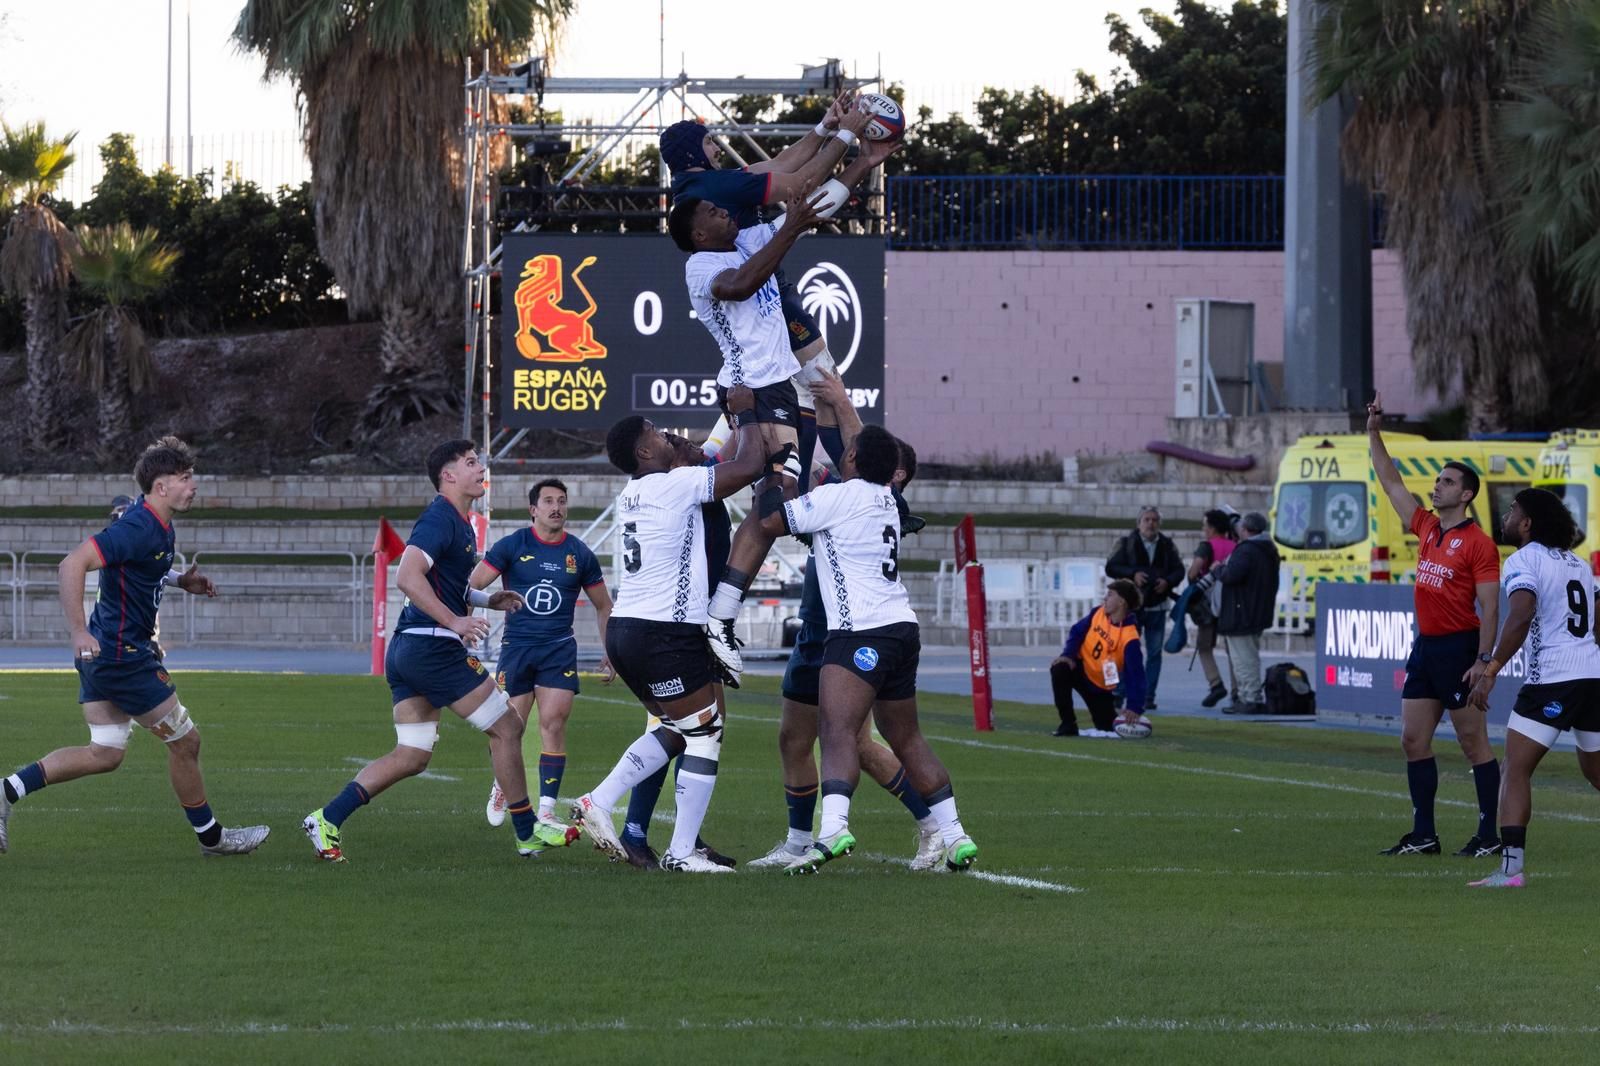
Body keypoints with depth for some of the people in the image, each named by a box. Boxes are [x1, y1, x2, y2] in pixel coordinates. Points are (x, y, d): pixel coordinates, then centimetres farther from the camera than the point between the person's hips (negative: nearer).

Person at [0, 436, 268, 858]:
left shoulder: (161, 529, 9)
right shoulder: (137, 529, -22)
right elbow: (71, 566, -28)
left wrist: (181, 581, 13)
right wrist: (78, 633, -32)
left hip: (105, 654, 10)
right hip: (121, 655, -10)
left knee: (105, 753, 11)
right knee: (184, 740, 2)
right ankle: (210, 836, 17)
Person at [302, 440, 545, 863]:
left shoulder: (459, 524, 19)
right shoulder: (440, 519, -12)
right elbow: (408, 577, -25)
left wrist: (486, 600, 17)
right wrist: (456, 621, -30)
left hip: (407, 649, 10)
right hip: (434, 647, -10)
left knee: (411, 756, 7)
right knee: (506, 728, 0)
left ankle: (327, 819, -1)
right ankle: (528, 834, 8)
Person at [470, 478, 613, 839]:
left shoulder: (579, 554, 5)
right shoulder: (512, 546, -2)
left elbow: (604, 607, 16)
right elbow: (472, 587, -2)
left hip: (559, 648, 1)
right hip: (516, 645, -1)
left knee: (553, 724, -13)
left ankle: (546, 812, -10)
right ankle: (502, 786, 30)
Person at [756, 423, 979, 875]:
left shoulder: (840, 496, -8)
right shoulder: (887, 502, 18)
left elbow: (772, 521, -8)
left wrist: (769, 479, 8)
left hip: (862, 631, -9)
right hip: (903, 628, 9)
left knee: (836, 730, -21)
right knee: (907, 738, 19)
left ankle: (833, 828, -41)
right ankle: (954, 836, 20)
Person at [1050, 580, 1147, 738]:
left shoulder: (1129, 637, -28)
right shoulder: (1098, 613, -11)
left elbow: (1135, 675, -29)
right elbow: (1077, 632, -2)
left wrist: (1135, 707, -35)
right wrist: (1068, 655, -20)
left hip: (1100, 685, -3)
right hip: (1081, 669, 3)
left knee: (1108, 726, -7)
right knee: (1060, 669, -29)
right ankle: (1068, 724, -18)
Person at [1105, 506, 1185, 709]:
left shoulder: (1167, 545, 6)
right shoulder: (1127, 543, 0)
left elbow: (1179, 570, 9)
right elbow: (1111, 568, -2)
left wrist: (1168, 581, -12)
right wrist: (1132, 574, -17)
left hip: (1157, 606, 2)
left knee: (1154, 653, 3)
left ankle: (1148, 696, 9)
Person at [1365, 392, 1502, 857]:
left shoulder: (1478, 543, -10)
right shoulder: (1426, 529, 11)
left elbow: (1490, 608, -13)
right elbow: (1391, 483, 20)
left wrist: (1483, 660, -19)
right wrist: (1374, 434, 16)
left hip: (1458, 649, -8)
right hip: (1424, 646, 8)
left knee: (1474, 744, -3)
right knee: (1413, 741, 7)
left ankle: (1489, 835, 1)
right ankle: (1423, 835, 12)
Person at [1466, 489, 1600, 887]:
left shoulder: (1523, 561, -4)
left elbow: (1520, 618, -20)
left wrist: (1490, 671, -21)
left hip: (1551, 680, -8)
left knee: (1516, 769, -8)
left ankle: (1511, 867, -20)